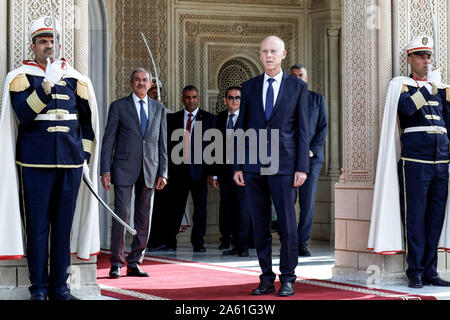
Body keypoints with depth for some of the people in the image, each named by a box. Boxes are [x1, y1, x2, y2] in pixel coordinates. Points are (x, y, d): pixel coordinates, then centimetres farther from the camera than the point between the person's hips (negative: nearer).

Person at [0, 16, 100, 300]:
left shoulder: (76, 80, 11)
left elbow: (88, 122, 17)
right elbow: (23, 115, -13)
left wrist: (85, 156, 10)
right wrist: (48, 83, -22)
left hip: (71, 165, 3)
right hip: (35, 165, -3)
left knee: (64, 227, 7)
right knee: (37, 227, 0)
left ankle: (60, 287, 14)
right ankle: (39, 287, 8)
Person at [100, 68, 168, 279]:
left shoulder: (159, 109, 13)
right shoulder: (118, 106, 4)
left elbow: (162, 143, 12)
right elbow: (108, 140, 2)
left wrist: (163, 173, 4)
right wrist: (105, 170, -6)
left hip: (149, 170, 3)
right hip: (124, 168, -3)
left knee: (144, 218, 4)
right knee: (122, 214, -8)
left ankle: (134, 263, 11)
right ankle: (116, 264, 1)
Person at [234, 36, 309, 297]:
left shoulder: (298, 87, 5)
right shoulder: (249, 87, 12)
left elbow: (303, 129, 2)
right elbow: (241, 127, 12)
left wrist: (302, 167, -5)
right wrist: (238, 166, 5)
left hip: (284, 165, -3)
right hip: (254, 166, 3)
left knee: (288, 224, -2)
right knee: (260, 225, 5)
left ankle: (288, 278, 7)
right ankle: (267, 278, 13)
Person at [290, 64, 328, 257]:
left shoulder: (317, 99, 13)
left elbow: (323, 127, 8)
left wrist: (312, 150, -5)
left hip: (311, 157, 1)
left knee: (308, 203, -3)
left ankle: (302, 243, 4)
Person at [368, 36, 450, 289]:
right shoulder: (401, 86, 4)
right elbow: (407, 108, -17)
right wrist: (429, 86, -10)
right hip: (414, 160, -5)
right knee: (415, 217, -3)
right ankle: (416, 273, 2)